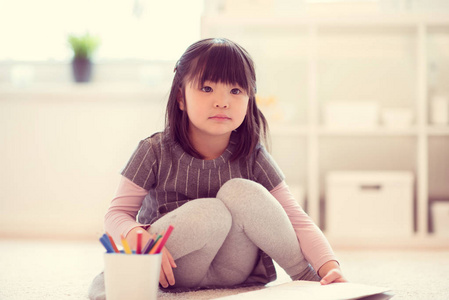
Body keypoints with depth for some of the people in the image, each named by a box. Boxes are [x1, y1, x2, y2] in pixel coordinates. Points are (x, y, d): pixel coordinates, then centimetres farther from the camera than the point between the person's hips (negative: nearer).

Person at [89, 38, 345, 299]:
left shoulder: (252, 157, -6)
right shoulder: (156, 152, -9)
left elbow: (297, 220, -7)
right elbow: (117, 214, -8)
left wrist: (329, 266, -25)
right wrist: (143, 241, -32)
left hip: (233, 274, 1)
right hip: (176, 274, -1)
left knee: (241, 192, -27)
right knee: (211, 213, -33)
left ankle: (304, 274, -13)